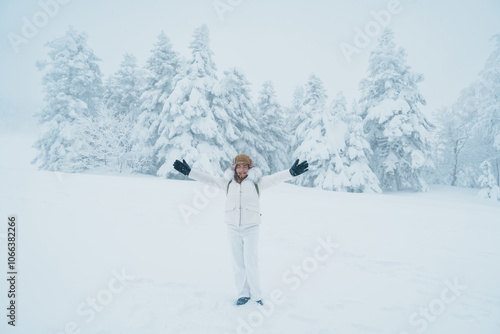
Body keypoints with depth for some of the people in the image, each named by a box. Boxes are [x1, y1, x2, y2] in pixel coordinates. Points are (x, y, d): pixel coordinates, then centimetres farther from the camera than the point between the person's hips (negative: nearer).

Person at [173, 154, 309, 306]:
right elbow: (208, 179, 5)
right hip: (233, 228, 2)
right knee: (238, 263, 9)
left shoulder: (256, 182, 1)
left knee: (251, 263, -2)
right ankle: (243, 293, 23)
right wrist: (188, 171, 0)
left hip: (251, 227, -2)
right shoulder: (228, 182, 6)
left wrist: (291, 172, -26)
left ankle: (256, 295, 15)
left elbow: (274, 178, -11)